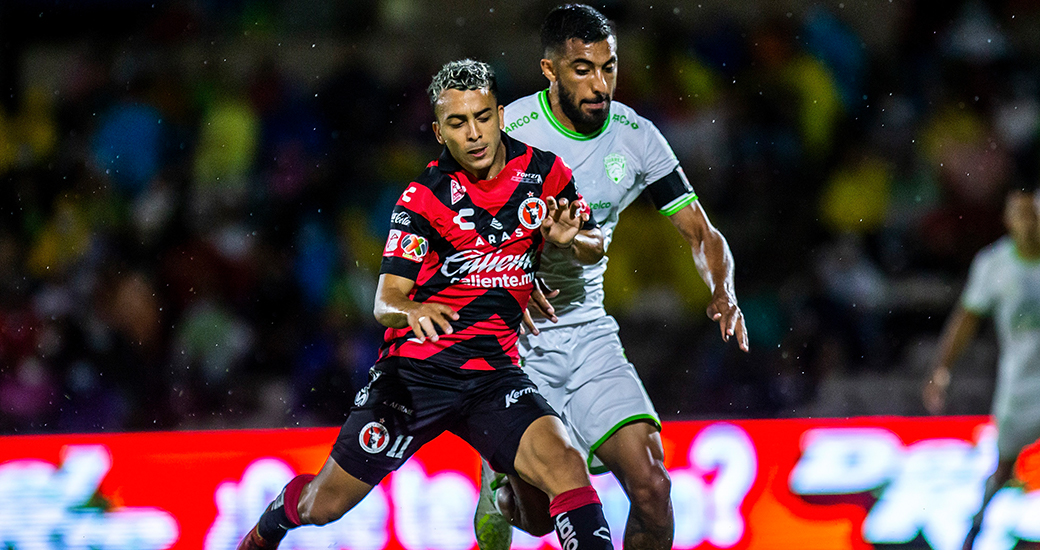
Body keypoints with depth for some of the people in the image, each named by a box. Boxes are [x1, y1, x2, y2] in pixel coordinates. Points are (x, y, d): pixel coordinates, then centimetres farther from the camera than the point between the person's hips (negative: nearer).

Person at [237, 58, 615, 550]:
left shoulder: (544, 172, -1)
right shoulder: (423, 199, -9)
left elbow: (594, 242, 16)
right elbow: (385, 301, -13)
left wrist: (566, 239, -8)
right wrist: (411, 311, -37)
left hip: (494, 372, 1)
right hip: (415, 368, -1)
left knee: (565, 465, -27)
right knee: (323, 505, 8)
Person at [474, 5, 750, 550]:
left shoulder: (635, 135, -4)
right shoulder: (508, 131, -16)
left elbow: (702, 234, 1)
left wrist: (722, 293, -20)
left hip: (589, 334, 3)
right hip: (511, 340, -3)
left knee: (650, 484, -15)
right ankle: (499, 485, 33)